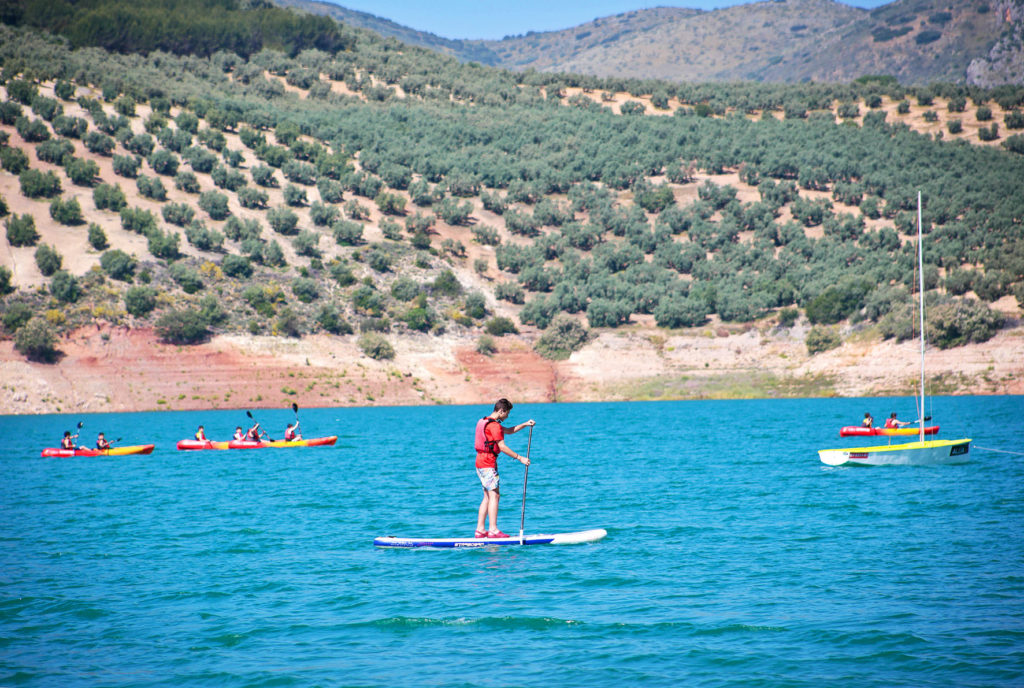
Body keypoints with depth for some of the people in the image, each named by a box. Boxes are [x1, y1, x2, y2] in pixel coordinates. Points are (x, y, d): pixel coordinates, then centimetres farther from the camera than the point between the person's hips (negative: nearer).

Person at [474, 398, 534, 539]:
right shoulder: (494, 425, -15)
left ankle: (480, 530, 10)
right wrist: (520, 458, -14)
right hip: (488, 464, -10)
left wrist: (525, 424, 15)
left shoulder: (485, 422, 18)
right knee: (494, 495, -10)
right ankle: (493, 530, -14)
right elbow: (502, 447, -18)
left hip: (481, 462, 10)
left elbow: (509, 431, 26)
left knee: (487, 497, 12)